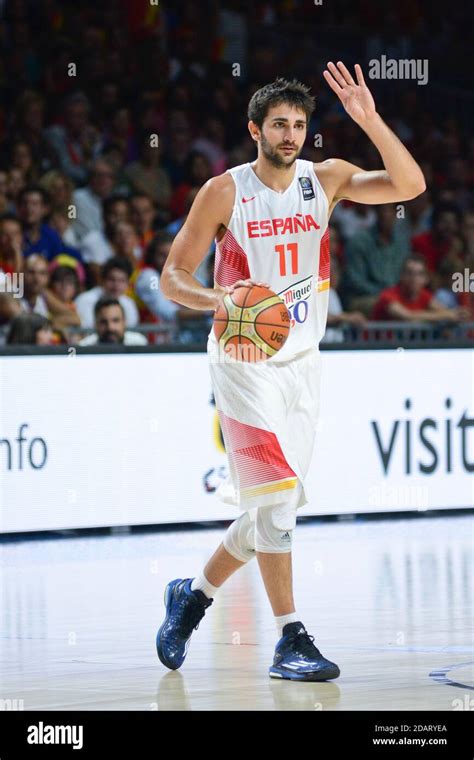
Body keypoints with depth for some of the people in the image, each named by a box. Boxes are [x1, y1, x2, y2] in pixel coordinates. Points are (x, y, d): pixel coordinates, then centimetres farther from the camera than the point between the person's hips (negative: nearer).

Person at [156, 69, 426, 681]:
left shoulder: (326, 179, 1)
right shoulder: (224, 191, -9)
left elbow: (409, 185, -12)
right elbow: (172, 276, -6)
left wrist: (369, 120, -23)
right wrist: (217, 299, -26)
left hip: (301, 361, 5)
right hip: (244, 360, -5)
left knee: (273, 505, 9)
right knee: (276, 495, -16)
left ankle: (193, 595, 30)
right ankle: (290, 640, -12)